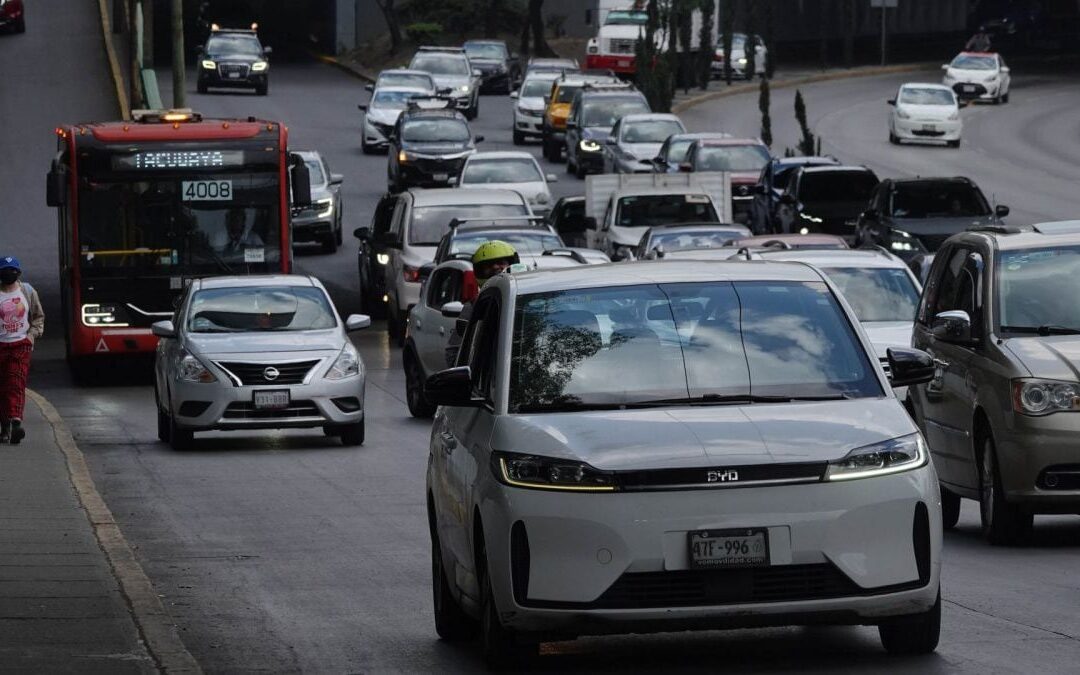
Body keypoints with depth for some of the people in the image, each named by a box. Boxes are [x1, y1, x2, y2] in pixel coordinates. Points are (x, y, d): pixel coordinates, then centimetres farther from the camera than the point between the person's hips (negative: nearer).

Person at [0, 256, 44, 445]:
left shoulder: (28, 292, 6)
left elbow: (39, 316, 18)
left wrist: (33, 333, 3)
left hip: (21, 344, 0)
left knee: (16, 384, -15)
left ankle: (15, 421, -27)